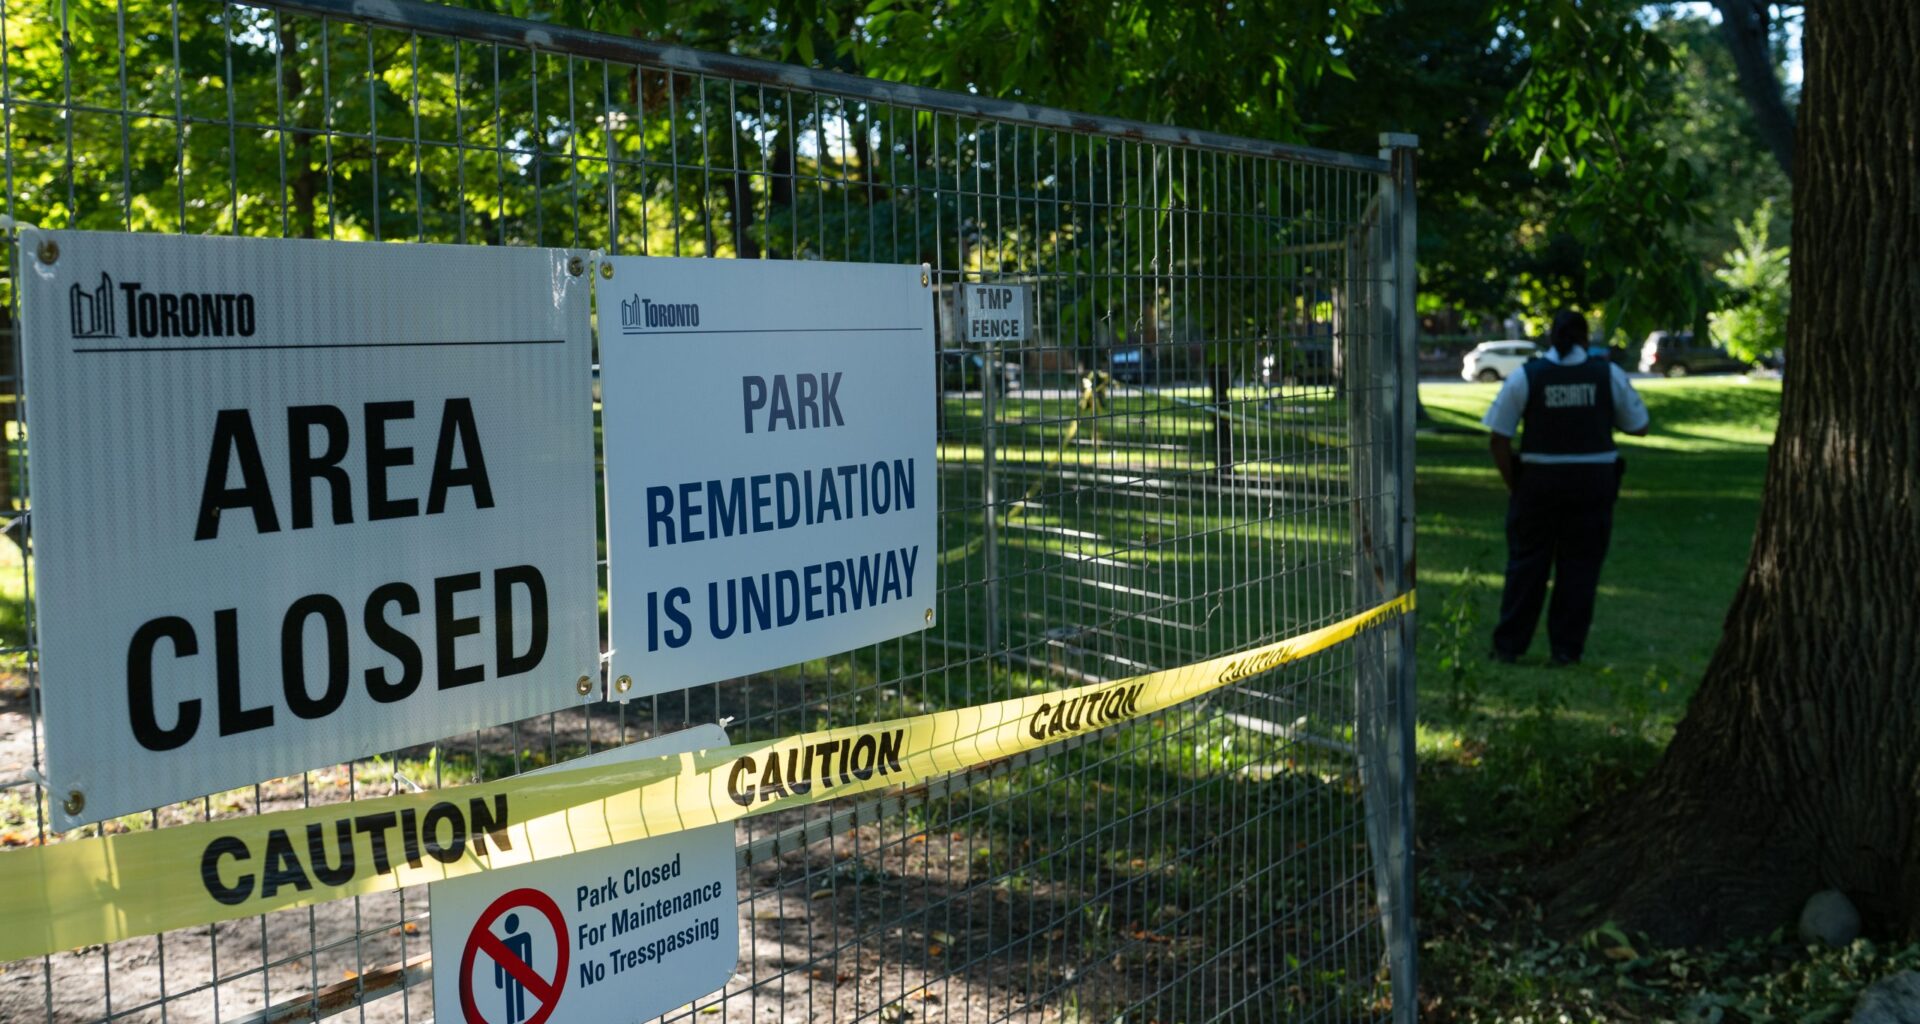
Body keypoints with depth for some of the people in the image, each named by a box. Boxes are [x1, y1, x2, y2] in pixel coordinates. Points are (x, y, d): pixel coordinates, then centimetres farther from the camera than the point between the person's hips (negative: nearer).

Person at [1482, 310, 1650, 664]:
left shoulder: (1525, 376, -3)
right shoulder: (1610, 375, 1)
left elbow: (1499, 439, -5)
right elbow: (1639, 427, 9)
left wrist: (1513, 484, 4)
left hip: (1540, 479, 0)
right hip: (1594, 482, 1)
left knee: (1527, 562, 9)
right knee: (1579, 566, 8)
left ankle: (1508, 646, 12)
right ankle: (1567, 649, 10)